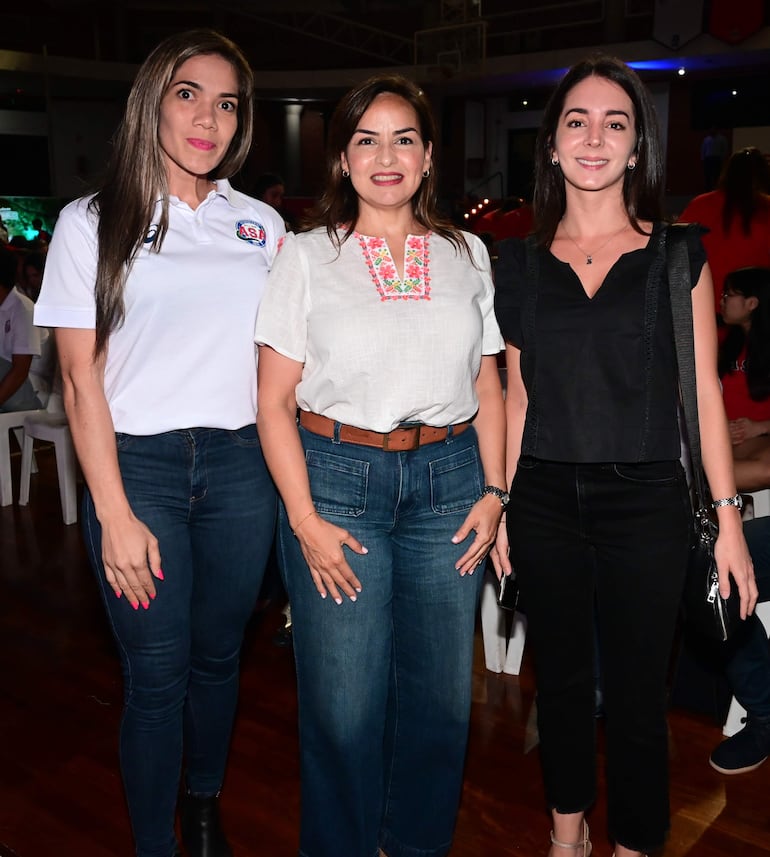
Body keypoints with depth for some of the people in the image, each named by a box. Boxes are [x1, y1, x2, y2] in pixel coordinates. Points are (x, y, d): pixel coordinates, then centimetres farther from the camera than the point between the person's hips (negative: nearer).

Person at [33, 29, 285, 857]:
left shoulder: (261, 224, 9)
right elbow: (81, 378, -4)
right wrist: (115, 515, -10)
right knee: (156, 674, 3)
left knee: (218, 654, 14)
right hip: (138, 464, -2)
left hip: (240, 464, 3)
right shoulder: (92, 223, 1)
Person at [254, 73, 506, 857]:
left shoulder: (468, 255, 10)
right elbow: (274, 401, -2)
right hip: (337, 476, -2)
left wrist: (493, 490, 3)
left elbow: (487, 388, 13)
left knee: (440, 691, 10)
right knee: (344, 703, 3)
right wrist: (304, 519, -10)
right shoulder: (307, 257, 1)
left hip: (448, 479, 3)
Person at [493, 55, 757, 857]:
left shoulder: (677, 255, 0)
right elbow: (518, 394, 8)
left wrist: (728, 515, -5)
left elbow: (704, 390, -1)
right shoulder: (520, 263, 5)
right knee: (561, 677, 15)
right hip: (545, 500, 2)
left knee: (636, 691, 7)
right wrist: (502, 504, 7)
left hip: (644, 500, -2)